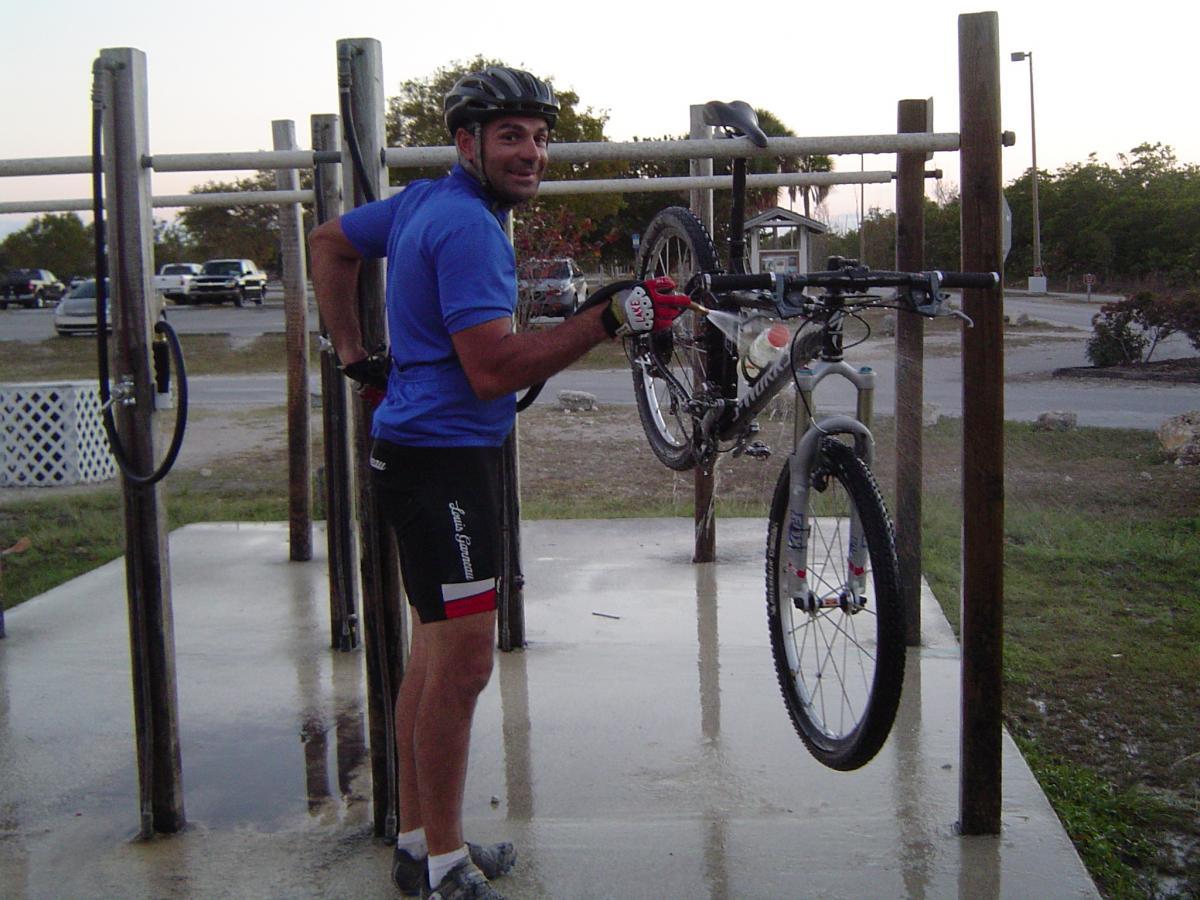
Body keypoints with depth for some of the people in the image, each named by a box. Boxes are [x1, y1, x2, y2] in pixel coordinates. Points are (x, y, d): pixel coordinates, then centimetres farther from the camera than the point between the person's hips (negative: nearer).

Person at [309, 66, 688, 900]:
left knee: (436, 651, 16)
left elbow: (330, 243, 25)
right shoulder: (468, 226, -18)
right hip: (443, 459, -11)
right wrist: (611, 318, -26)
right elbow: (495, 369, -25)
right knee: (464, 662, -7)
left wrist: (355, 355, 22)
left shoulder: (422, 201, 12)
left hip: (422, 449, 11)